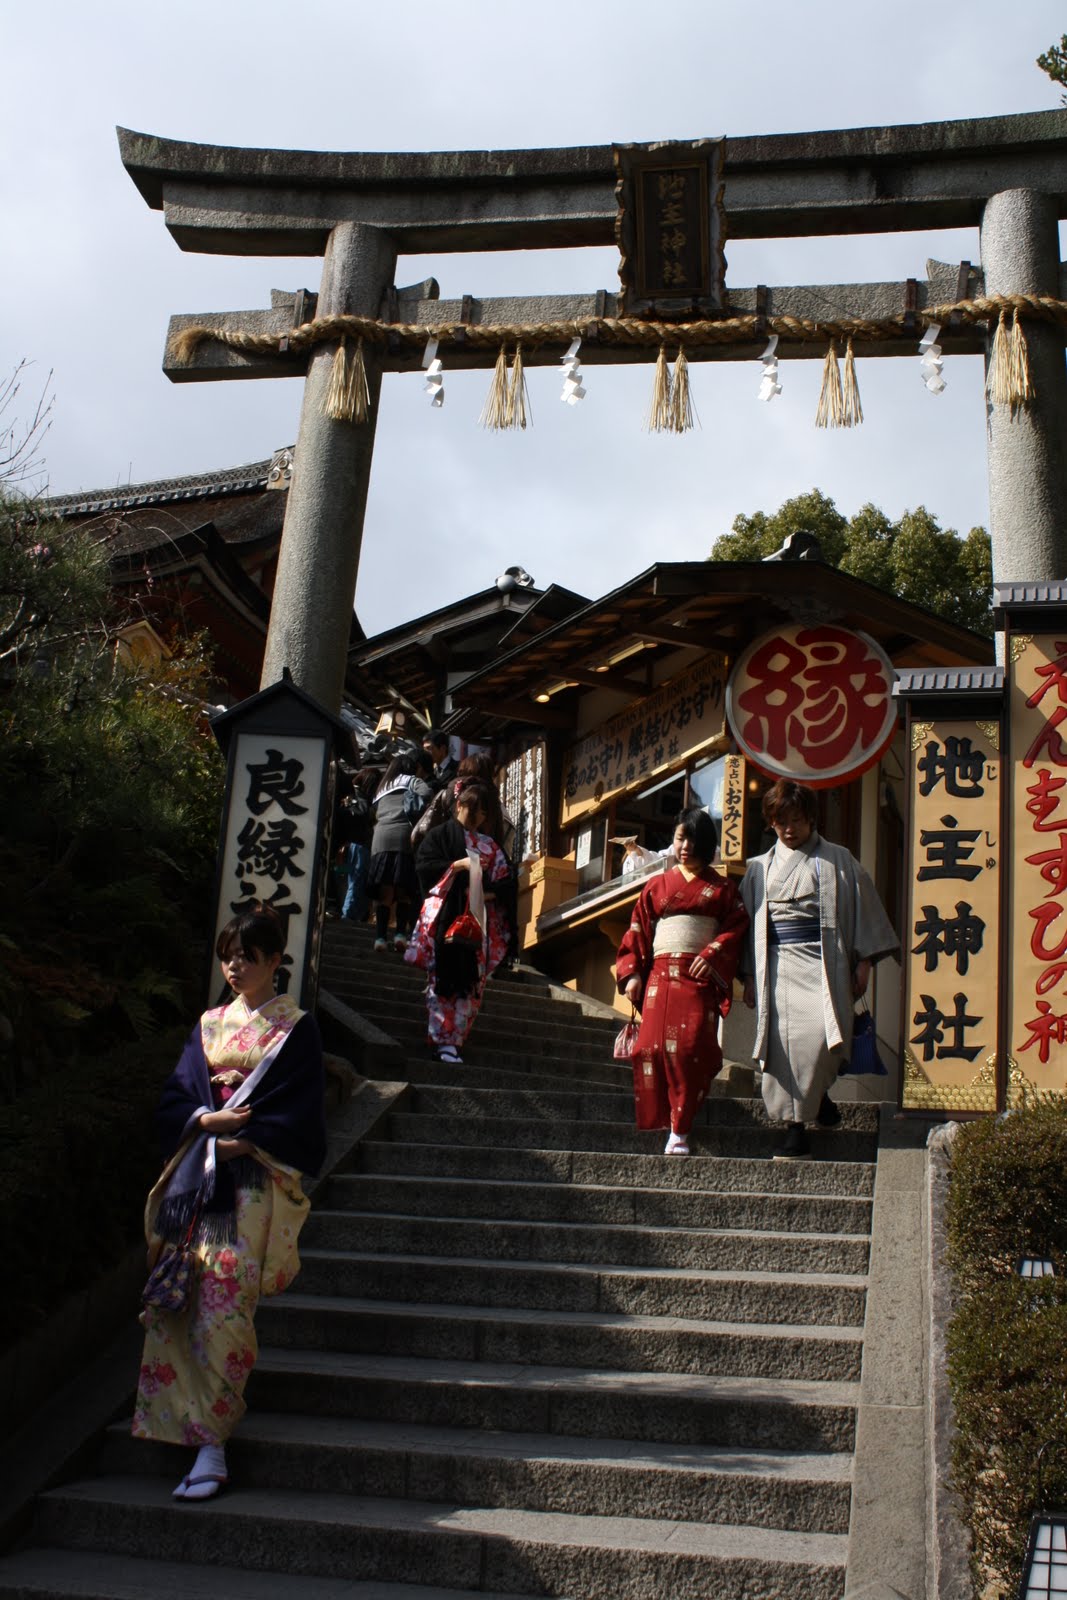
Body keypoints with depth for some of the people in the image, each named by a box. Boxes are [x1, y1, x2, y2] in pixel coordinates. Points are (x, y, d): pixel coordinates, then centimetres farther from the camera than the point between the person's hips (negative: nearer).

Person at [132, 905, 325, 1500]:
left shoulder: (296, 1027, 4)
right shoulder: (209, 1025, 18)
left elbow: (300, 1111, -2)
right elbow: (175, 1098, 12)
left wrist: (243, 1138, -13)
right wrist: (207, 1119, -8)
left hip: (258, 1179, -5)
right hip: (197, 1176, 5)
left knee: (221, 1301, -14)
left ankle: (212, 1441, -12)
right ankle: (198, 1423, 10)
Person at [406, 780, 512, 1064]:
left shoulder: (491, 846, 18)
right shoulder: (440, 834, 9)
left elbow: (505, 881, 11)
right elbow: (424, 865, -3)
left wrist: (488, 892, -9)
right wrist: (456, 866, -13)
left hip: (478, 921, 3)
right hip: (444, 916, -3)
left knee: (471, 981, -3)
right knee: (443, 977, -8)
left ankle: (454, 1039, 1)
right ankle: (442, 1039, -9)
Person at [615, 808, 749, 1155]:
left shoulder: (722, 888, 12)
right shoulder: (657, 886, 16)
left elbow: (736, 928, 2)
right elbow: (637, 932, 14)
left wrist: (712, 954, -14)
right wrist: (632, 973, 3)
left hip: (700, 977, -2)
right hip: (661, 975, 2)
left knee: (691, 1048, -15)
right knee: (654, 1045, -10)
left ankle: (680, 1131, -8)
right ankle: (670, 1121, 7)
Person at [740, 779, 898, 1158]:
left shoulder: (836, 860, 8)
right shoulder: (760, 868, 15)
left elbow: (861, 907, 7)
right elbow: (750, 924, 16)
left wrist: (863, 961, 0)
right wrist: (750, 977, 11)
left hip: (823, 961, -2)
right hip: (778, 965, 2)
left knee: (825, 1034, -20)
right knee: (784, 1041, -6)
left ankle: (817, 1092, 8)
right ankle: (795, 1127, 2)